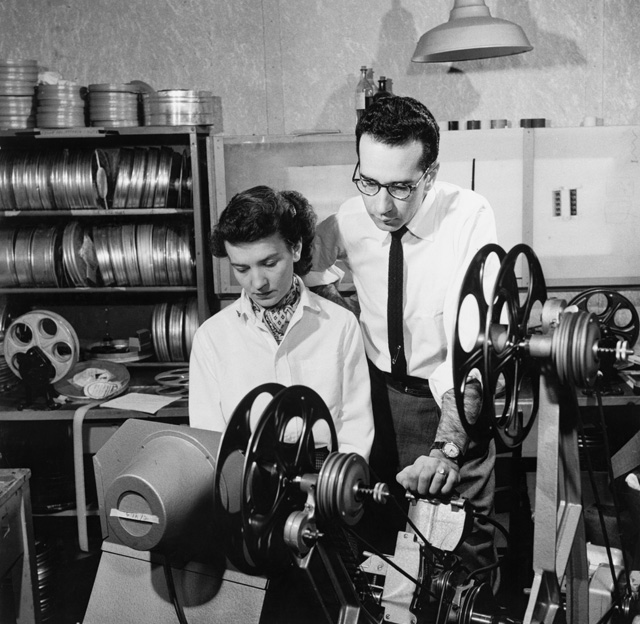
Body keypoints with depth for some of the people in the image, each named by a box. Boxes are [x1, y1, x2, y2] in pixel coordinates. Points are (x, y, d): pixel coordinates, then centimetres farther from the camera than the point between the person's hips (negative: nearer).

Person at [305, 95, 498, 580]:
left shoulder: (469, 217, -23)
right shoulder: (347, 221, -11)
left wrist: (447, 449, -42)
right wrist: (343, 311, -5)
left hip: (451, 398, -3)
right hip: (380, 390, 4)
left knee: (464, 540, 5)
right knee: (379, 528, 17)